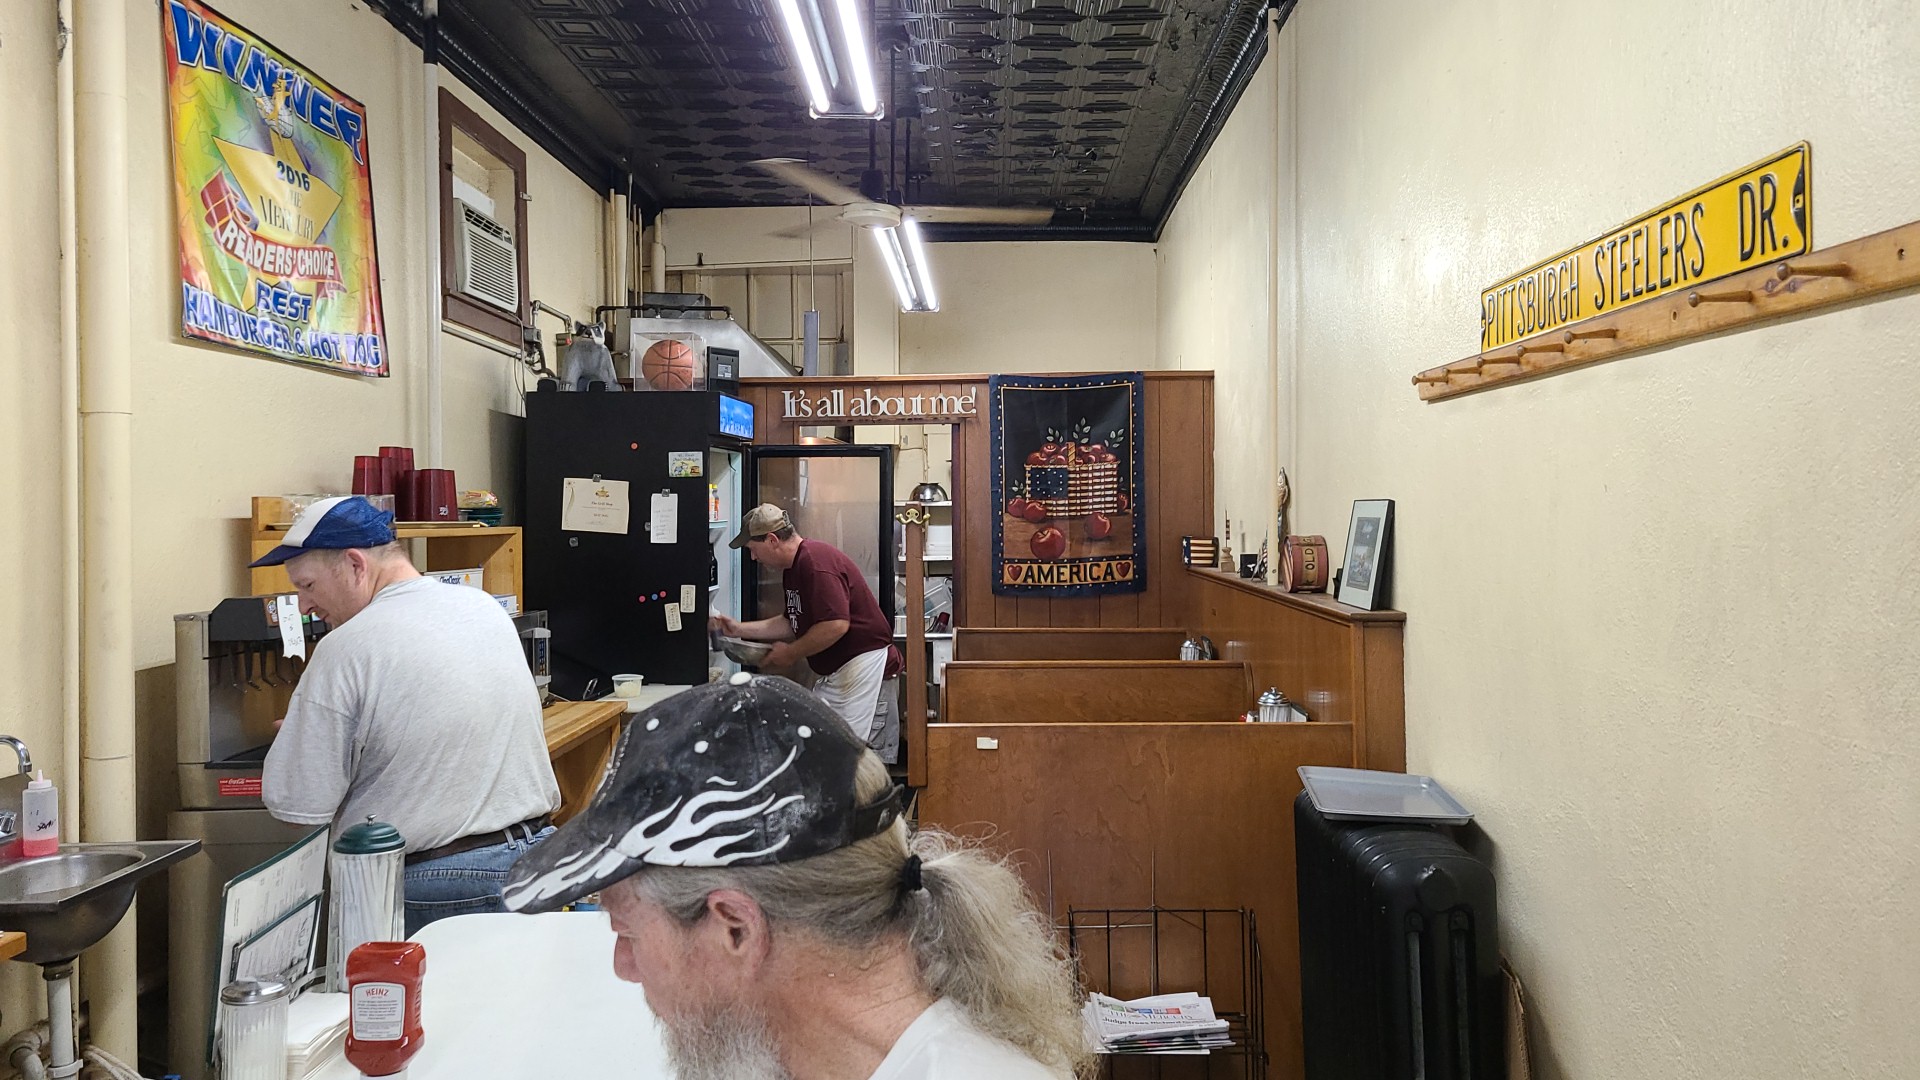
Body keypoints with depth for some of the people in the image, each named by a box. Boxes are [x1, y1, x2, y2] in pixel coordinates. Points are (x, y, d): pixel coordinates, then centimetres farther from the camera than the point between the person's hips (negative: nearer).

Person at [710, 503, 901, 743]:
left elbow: (836, 625, -28)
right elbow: (793, 623, 20)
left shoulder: (816, 562, -21)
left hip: (860, 658, -11)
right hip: (833, 668, 11)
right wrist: (739, 629, 15)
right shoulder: (793, 568, 13)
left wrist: (790, 653, -16)